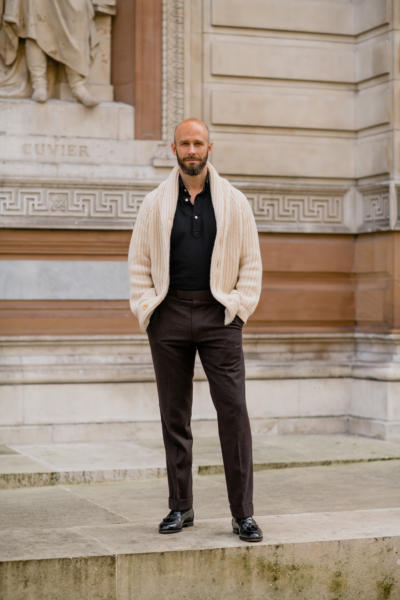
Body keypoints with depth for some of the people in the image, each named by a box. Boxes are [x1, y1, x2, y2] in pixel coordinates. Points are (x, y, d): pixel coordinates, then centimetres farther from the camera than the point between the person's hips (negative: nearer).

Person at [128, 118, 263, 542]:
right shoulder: (155, 204, 8)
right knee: (174, 413, 5)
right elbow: (139, 262, 11)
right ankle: (180, 507, 16)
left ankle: (243, 513, -3)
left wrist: (240, 307, -2)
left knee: (233, 410, -7)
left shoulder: (233, 201, 6)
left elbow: (251, 262, 8)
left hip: (218, 316, -1)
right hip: (169, 316, 1)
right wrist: (146, 309, 0)